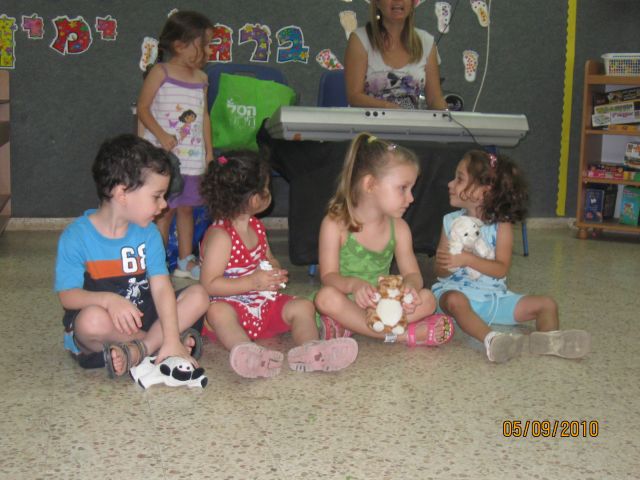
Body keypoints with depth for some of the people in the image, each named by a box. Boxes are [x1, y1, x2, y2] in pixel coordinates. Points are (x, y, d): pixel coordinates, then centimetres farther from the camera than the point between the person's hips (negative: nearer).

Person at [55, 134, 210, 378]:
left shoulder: (147, 232, -1)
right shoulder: (76, 236, -12)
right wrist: (108, 299, -35)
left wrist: (171, 340, -21)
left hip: (142, 316, 4)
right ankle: (155, 342, -14)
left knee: (198, 296, -12)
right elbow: (67, 295, -15)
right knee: (93, 319, -38)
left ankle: (136, 351, -23)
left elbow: (161, 286, -10)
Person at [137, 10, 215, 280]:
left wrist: (209, 151, 13)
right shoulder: (160, 73, -6)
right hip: (163, 155, -5)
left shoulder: (201, 78, 9)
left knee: (186, 208, 12)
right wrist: (161, 134, -20)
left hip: (192, 157, 5)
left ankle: (186, 261, 21)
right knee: (165, 210, -1)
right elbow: (143, 108, -7)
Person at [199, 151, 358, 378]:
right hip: (233, 306, -8)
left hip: (264, 303, 8)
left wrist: (275, 272, 2)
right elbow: (209, 284, -19)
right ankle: (245, 350, -67)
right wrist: (253, 282, -24)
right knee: (217, 311, -38)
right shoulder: (220, 236, -15)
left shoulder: (256, 227, 11)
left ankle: (309, 350, -39)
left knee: (303, 306, -10)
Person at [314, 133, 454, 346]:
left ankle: (346, 327, -27)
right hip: (348, 303, -4)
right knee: (327, 297, -36)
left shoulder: (399, 228, 0)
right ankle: (401, 334, -30)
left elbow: (412, 274, -3)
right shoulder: (335, 224, -13)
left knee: (426, 299, -20)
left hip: (383, 304, 4)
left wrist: (410, 286, -29)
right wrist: (353, 284, -40)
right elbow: (328, 276, -16)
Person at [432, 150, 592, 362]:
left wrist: (467, 259, -25)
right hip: (457, 289, -1)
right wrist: (446, 265, -20)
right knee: (455, 301, -38)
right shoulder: (451, 221, 4)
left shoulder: (501, 225, -2)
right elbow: (441, 272, 4)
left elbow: (501, 269, -14)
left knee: (547, 304, -10)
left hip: (494, 296, 2)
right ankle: (490, 339, -54)